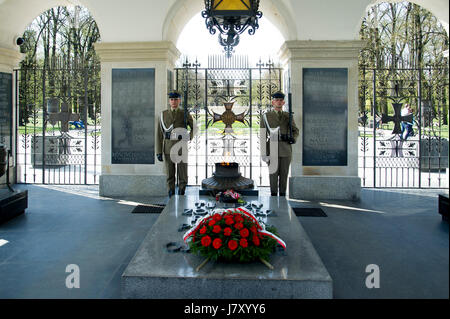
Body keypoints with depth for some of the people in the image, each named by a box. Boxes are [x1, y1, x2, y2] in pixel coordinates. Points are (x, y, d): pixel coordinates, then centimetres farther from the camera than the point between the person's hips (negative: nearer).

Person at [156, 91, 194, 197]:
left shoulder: (185, 114, 2)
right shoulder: (163, 114, 5)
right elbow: (160, 134, 3)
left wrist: (189, 137, -12)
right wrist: (159, 151, -2)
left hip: (181, 147, -1)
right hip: (168, 148, 1)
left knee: (182, 173, 0)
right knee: (170, 174, 4)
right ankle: (171, 197, 12)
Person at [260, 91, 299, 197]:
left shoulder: (288, 116, 11)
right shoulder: (266, 116, 3)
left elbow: (295, 130, 18)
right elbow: (263, 135, 0)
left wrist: (293, 138, -5)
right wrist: (264, 152, -8)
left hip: (286, 149, 2)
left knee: (284, 174, 5)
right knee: (273, 173, -1)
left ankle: (282, 195, 15)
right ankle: (273, 196, 9)